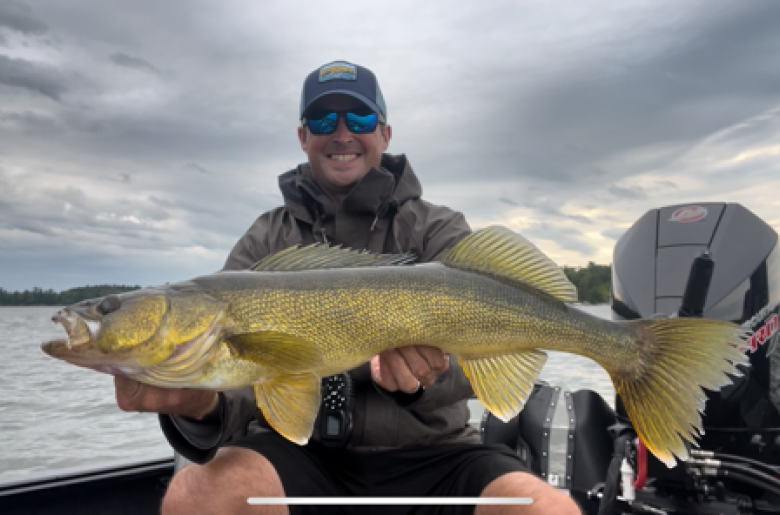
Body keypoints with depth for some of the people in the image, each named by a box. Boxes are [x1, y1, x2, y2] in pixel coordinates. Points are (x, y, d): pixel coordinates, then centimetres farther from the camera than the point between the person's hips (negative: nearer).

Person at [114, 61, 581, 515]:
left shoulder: (439, 231, 5)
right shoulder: (267, 241, 8)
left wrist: (427, 373, -31)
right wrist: (203, 402, -27)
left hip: (428, 455, 0)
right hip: (298, 451, 1)